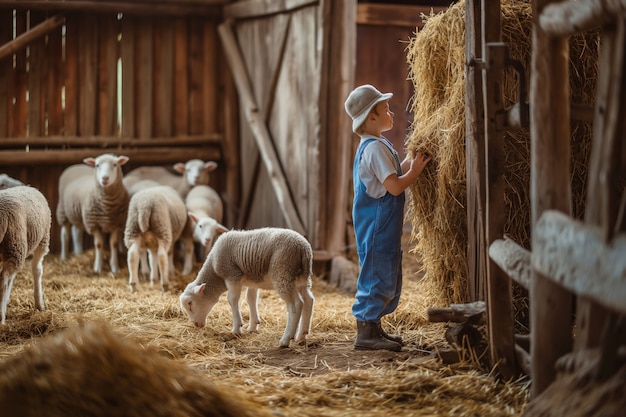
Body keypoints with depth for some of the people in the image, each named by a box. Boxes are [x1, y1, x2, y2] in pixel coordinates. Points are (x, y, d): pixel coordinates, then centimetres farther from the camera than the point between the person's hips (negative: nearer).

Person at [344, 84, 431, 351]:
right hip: (377, 225, -11)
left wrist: (411, 160, 8)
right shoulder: (376, 148, -18)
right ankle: (365, 333, -3)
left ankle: (374, 328, 23)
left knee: (388, 278, 16)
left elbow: (392, 176, 17)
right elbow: (394, 186, -24)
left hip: (383, 225, 11)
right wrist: (415, 170, -13)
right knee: (377, 275, -7)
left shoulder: (374, 146, 16)